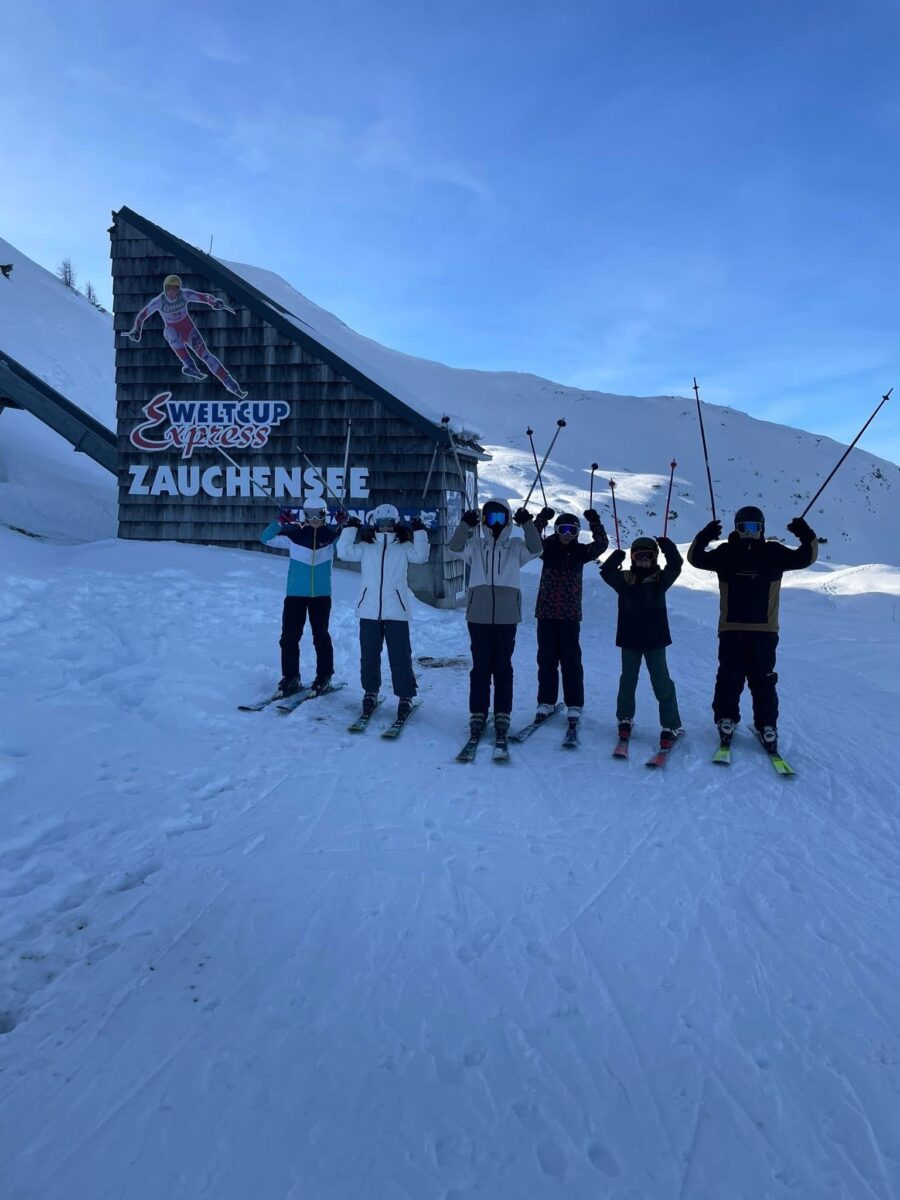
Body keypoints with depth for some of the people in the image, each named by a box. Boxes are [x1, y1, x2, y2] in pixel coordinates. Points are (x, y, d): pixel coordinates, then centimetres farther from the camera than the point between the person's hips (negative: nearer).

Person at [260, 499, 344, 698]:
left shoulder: (331, 535, -1)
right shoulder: (294, 534, -2)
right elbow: (266, 538, 0)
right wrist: (280, 521, -17)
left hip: (321, 595, 0)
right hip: (295, 594, 0)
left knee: (321, 636, 9)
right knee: (289, 637, 0)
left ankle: (324, 676, 22)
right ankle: (290, 678, 12)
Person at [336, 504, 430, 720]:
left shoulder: (403, 547, 5)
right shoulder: (366, 547, 9)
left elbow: (421, 555, -9)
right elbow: (344, 552, -1)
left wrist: (419, 531, -13)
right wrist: (350, 528, -4)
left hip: (396, 611, -2)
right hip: (369, 611, 2)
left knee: (400, 656, -1)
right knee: (369, 655, 11)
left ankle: (405, 697, 8)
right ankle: (370, 692, 27)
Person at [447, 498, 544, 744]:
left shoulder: (516, 546, 9)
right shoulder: (475, 545, 9)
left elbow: (535, 550, -8)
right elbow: (454, 548, -7)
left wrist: (527, 524, -18)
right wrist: (466, 524, -19)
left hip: (507, 616, 0)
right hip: (479, 616, 0)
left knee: (503, 667, 6)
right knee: (480, 667, 5)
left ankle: (502, 715, 13)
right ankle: (477, 714, 13)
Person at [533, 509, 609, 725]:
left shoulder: (581, 551, 5)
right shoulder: (547, 548, 5)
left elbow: (601, 544, -7)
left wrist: (595, 522, -17)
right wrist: (541, 520, -23)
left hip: (571, 614, -1)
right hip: (546, 612, 1)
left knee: (571, 659, 1)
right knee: (546, 658, 5)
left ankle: (574, 704, 9)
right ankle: (546, 702, 15)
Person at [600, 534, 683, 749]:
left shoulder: (660, 579, -1)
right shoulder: (624, 580, 0)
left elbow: (675, 566, -16)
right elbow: (606, 572, -15)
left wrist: (666, 545, -20)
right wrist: (617, 556, -22)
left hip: (655, 640, -1)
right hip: (630, 641, 1)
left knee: (662, 683, -1)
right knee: (628, 681, 15)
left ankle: (671, 726, 6)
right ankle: (625, 718, 32)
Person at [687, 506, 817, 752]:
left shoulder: (773, 553, 5)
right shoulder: (726, 553, 2)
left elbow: (805, 558, 3)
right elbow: (696, 559, -3)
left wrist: (808, 539, -17)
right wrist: (702, 540, -23)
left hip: (764, 630, 1)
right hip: (731, 630, -1)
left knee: (763, 681, 6)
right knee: (730, 679, 5)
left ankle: (767, 726, 12)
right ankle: (726, 720, 15)